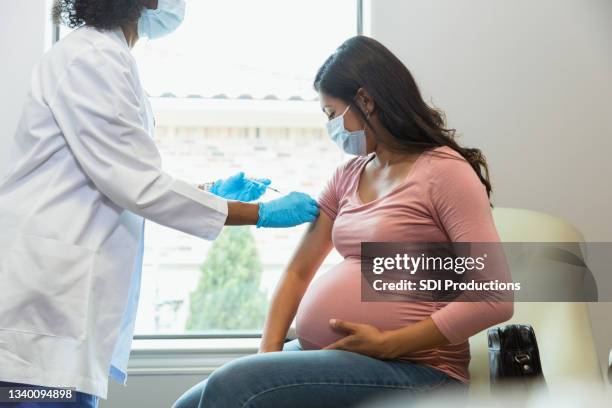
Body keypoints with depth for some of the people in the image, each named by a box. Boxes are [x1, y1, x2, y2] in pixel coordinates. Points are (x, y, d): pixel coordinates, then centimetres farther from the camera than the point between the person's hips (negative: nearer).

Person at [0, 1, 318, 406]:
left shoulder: (102, 57, 17)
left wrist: (210, 191, 19)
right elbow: (137, 186, -16)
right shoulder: (91, 58, -12)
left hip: (58, 297, 9)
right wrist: (263, 214, -10)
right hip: (43, 298, -9)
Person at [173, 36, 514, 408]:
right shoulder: (348, 175, 16)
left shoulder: (443, 172, -7)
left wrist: (387, 344, -16)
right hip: (325, 356, 7)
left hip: (412, 372, -7)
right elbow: (299, 271, 17)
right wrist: (269, 352, 1)